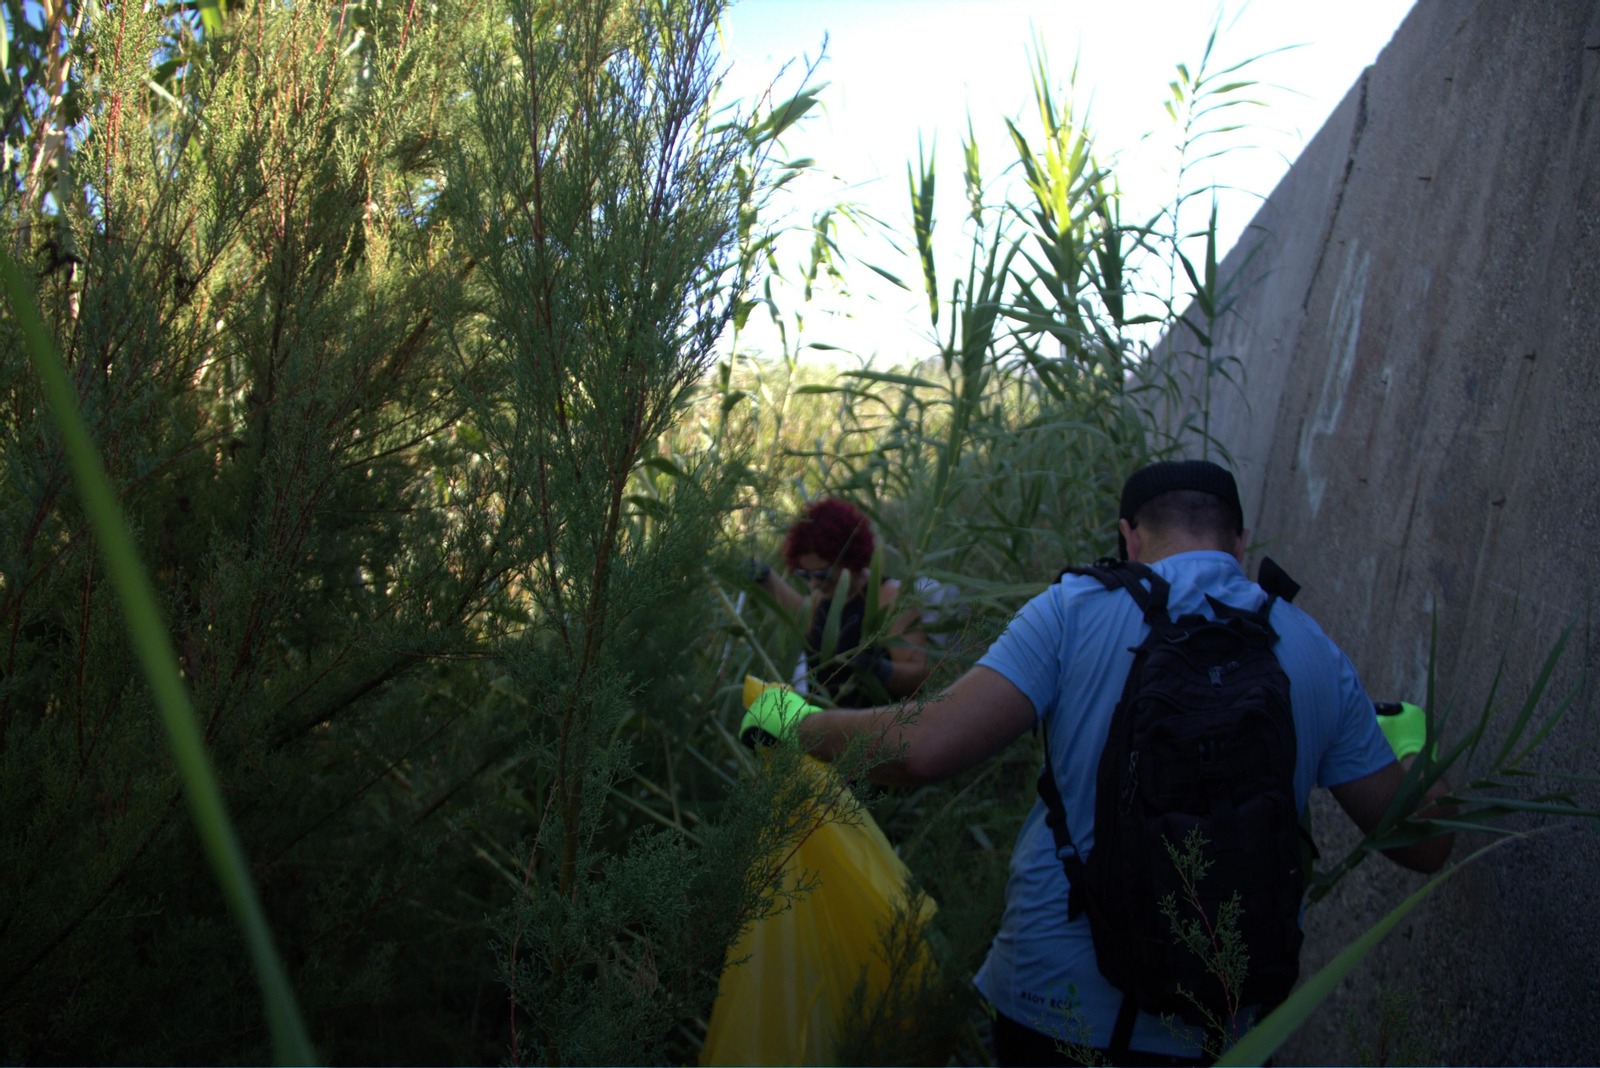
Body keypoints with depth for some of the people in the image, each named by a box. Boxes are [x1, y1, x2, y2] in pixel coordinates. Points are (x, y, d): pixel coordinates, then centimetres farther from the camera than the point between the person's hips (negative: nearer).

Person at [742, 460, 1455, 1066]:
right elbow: (1424, 845, 6)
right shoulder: (1317, 654, 1)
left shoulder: (1076, 610, -10)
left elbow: (925, 750, -20)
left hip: (1055, 1005, -2)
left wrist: (797, 721, -2)